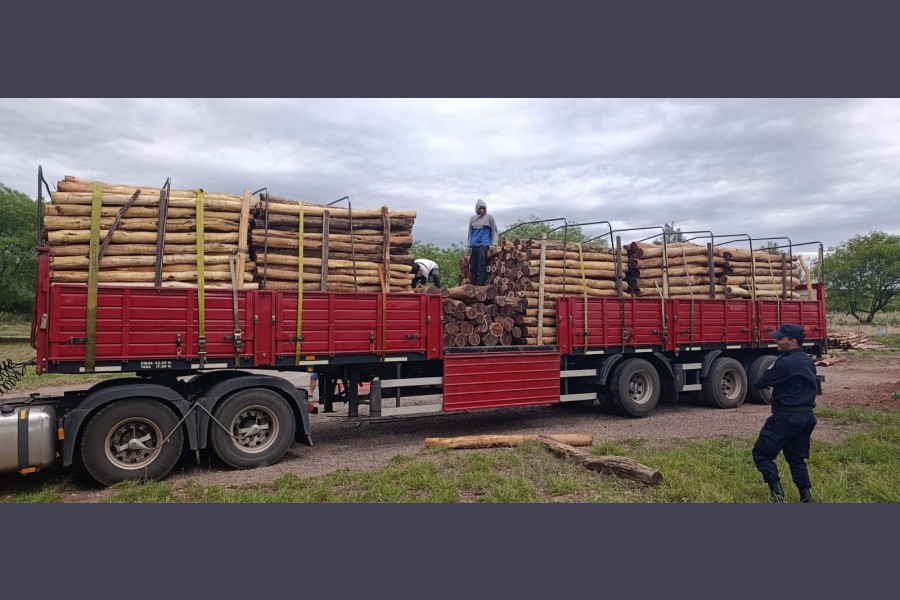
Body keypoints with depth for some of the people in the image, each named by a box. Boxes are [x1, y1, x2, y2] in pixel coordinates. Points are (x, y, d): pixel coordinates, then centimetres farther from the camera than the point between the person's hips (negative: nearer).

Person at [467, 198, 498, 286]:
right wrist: (469, 245, 17)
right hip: (474, 246, 4)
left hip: (484, 245, -4)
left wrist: (494, 244, -4)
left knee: (482, 267, -12)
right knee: (472, 268, 4)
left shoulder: (489, 217, 5)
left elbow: (494, 231, 6)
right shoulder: (473, 219, 16)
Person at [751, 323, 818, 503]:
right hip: (807, 416, 9)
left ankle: (777, 493, -8)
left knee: (761, 453, 0)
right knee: (796, 457, 20)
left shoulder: (785, 362, -19)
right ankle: (806, 496, 18)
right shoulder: (808, 361, 10)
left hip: (787, 417, -9)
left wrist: (771, 380, 10)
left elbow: (760, 384, -13)